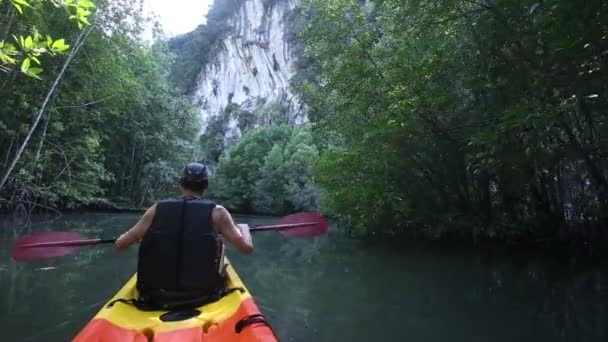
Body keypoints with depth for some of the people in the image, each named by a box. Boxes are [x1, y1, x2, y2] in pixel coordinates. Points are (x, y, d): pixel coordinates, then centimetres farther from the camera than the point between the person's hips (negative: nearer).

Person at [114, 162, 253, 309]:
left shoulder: (157, 209, -4)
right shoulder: (217, 212, -9)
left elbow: (120, 244, 2)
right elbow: (246, 247, -11)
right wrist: (243, 228, 11)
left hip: (155, 297, 2)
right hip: (202, 296, -2)